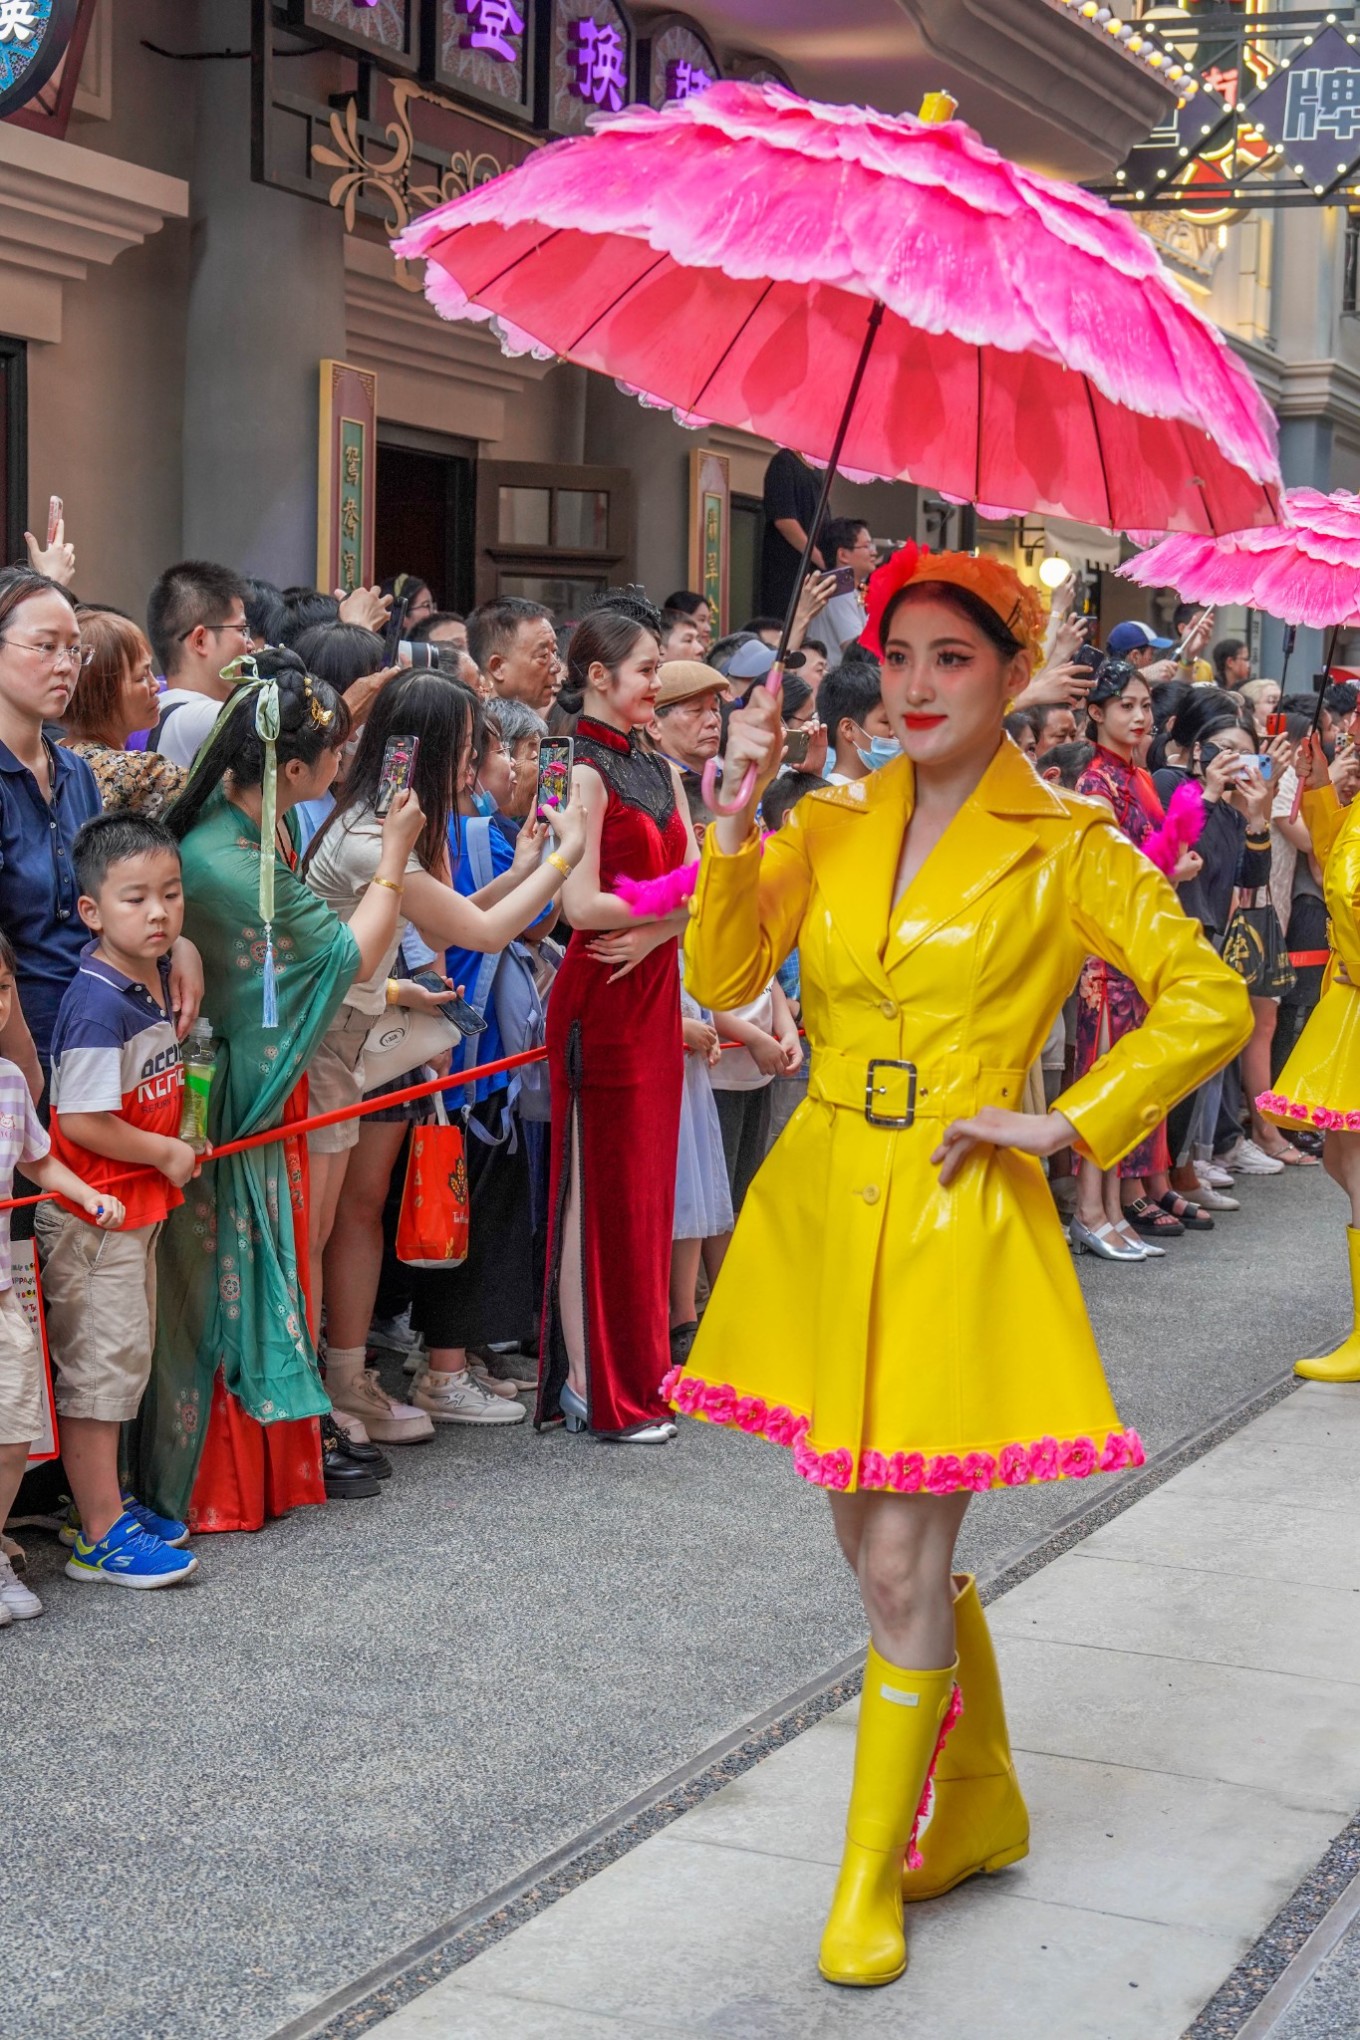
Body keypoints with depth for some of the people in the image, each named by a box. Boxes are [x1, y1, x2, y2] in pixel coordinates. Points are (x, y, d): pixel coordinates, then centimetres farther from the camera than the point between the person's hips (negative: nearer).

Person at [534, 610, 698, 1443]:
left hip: (653, 991, 7)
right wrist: (676, 904, -11)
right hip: (599, 997, -7)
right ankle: (589, 1384, 6)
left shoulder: (662, 772, 13)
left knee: (648, 1179, 11)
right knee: (597, 1185, -1)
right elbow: (583, 905, -17)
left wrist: (654, 932, -12)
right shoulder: (586, 774, -10)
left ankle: (641, 1368, 20)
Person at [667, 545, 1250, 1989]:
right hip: (820, 1213, 5)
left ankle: (870, 1881, 12)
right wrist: (738, 815, -16)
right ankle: (985, 1809, 36)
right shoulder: (830, 827, 8)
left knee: (901, 1562, -4)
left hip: (956, 1224, -5)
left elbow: (1209, 1005, -8)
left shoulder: (1064, 847, -4)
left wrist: (1069, 1126, -11)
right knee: (883, 1547, 15)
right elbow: (722, 975, -4)